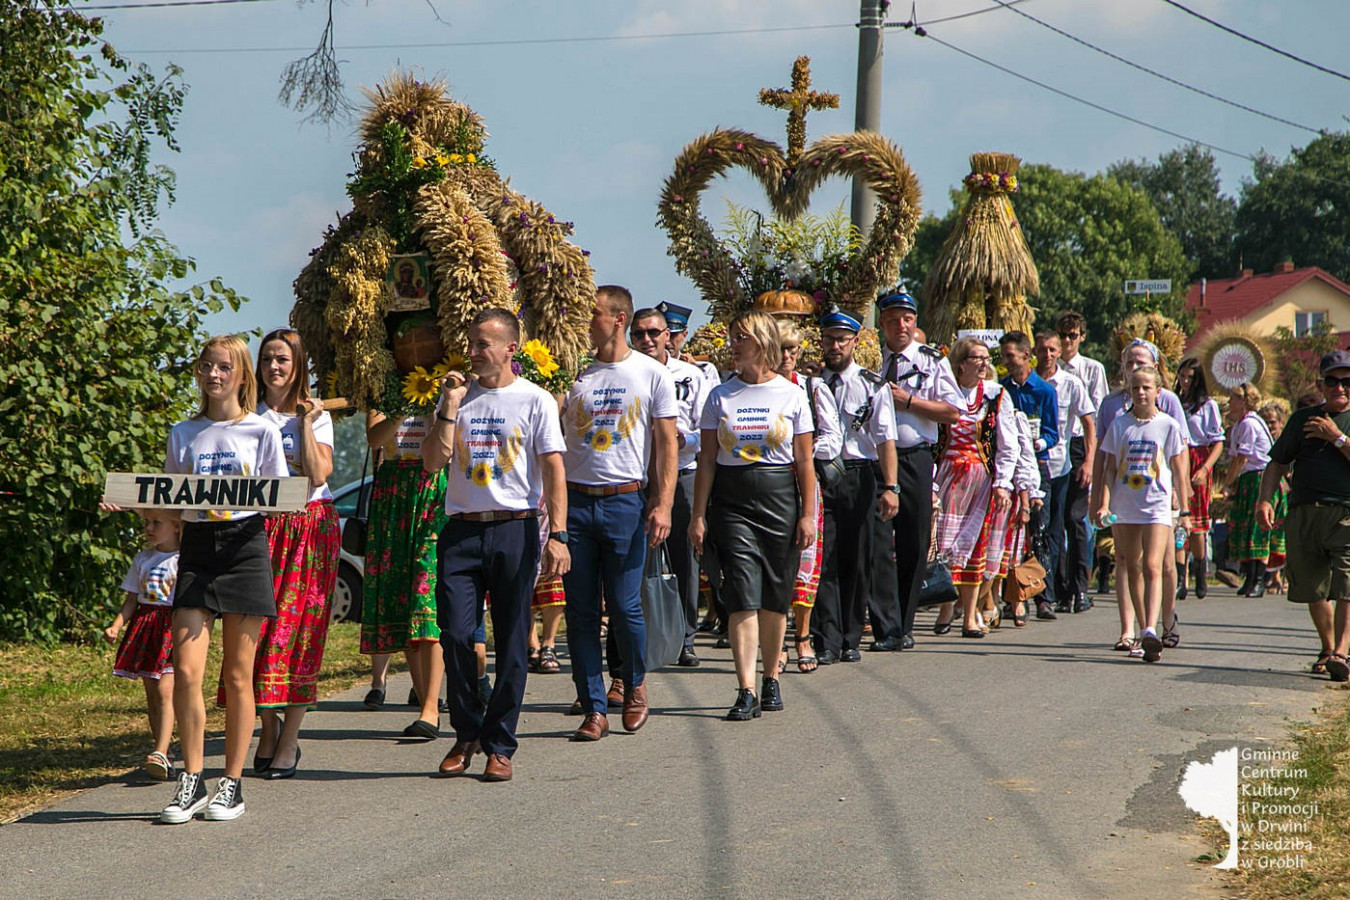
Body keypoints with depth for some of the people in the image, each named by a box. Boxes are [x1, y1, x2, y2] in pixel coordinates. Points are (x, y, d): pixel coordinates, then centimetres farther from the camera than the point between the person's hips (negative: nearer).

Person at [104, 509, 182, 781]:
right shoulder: (142, 559, 12)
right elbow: (131, 599, 15)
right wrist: (116, 625, 1)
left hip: (174, 626, -6)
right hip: (144, 627, 6)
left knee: (165, 690, -17)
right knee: (151, 694, 8)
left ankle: (160, 753, -24)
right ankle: (162, 757, 14)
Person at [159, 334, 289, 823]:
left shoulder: (262, 431, 3)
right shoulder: (183, 434, 12)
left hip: (245, 545, -2)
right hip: (196, 548, 2)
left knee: (237, 675, 2)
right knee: (186, 670, -9)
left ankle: (232, 783, 11)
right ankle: (191, 781, 1)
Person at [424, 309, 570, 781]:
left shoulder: (535, 400, 3)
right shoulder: (457, 396, 13)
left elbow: (554, 471, -2)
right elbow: (433, 462, 5)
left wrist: (557, 536, -12)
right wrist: (450, 408, -5)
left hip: (515, 530, -2)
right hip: (461, 530, 2)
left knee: (512, 641, 0)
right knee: (455, 633, -6)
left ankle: (499, 746, 8)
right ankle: (466, 735, 12)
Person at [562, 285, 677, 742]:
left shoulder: (652, 375, 3)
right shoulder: (575, 375, 9)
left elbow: (667, 445, 2)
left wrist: (663, 504, -7)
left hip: (626, 499, -2)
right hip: (575, 499, 2)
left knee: (625, 606, -2)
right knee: (581, 610, 1)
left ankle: (635, 684, 24)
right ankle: (594, 709, 8)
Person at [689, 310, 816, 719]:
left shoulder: (791, 396, 4)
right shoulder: (721, 396, 6)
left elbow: (804, 462, 4)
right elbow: (707, 460, 5)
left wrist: (808, 514, -2)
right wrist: (698, 515, 0)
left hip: (780, 500, 0)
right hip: (731, 501, 0)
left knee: (775, 599, 6)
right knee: (742, 597, -10)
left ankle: (771, 679, 23)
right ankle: (746, 690, -13)